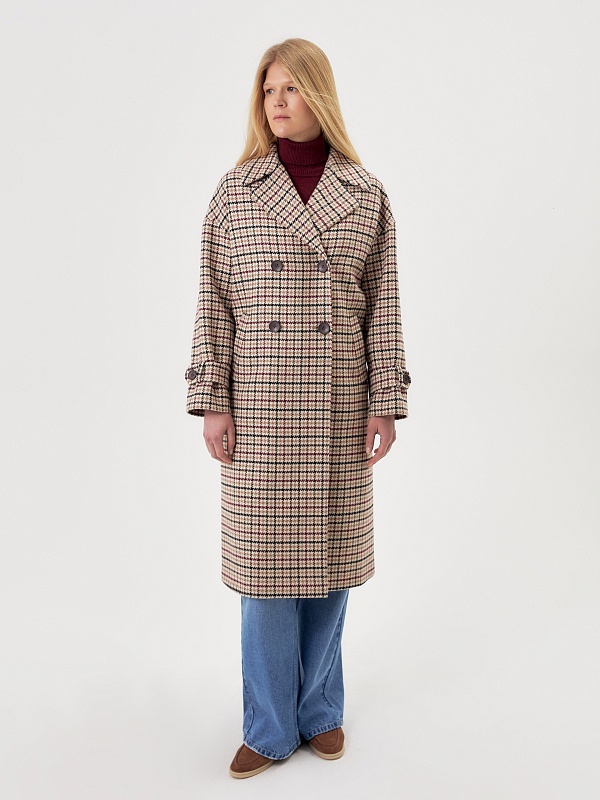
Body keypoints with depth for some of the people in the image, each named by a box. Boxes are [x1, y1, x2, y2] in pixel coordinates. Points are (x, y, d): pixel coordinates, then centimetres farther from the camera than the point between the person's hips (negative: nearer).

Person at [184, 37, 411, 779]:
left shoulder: (368, 195, 5)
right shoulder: (235, 189, 4)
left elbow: (383, 305, 4)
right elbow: (214, 301, 1)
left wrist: (386, 401, -2)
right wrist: (211, 401, -5)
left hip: (339, 404, 1)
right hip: (258, 400, -1)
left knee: (329, 553, 11)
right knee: (266, 558, 5)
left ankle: (321, 709, 33)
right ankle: (270, 726, 25)